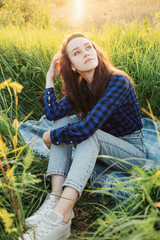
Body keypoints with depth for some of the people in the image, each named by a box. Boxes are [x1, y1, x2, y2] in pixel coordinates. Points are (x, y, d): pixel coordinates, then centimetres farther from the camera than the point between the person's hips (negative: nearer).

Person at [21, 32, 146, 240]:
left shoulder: (118, 82, -23)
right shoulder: (80, 86, -1)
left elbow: (88, 127, -33)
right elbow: (53, 113, -15)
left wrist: (51, 136, -20)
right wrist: (50, 77, -11)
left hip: (131, 151, -6)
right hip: (103, 148, 7)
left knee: (87, 132, -33)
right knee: (63, 121, -14)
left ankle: (61, 216, -44)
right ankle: (56, 196, -31)